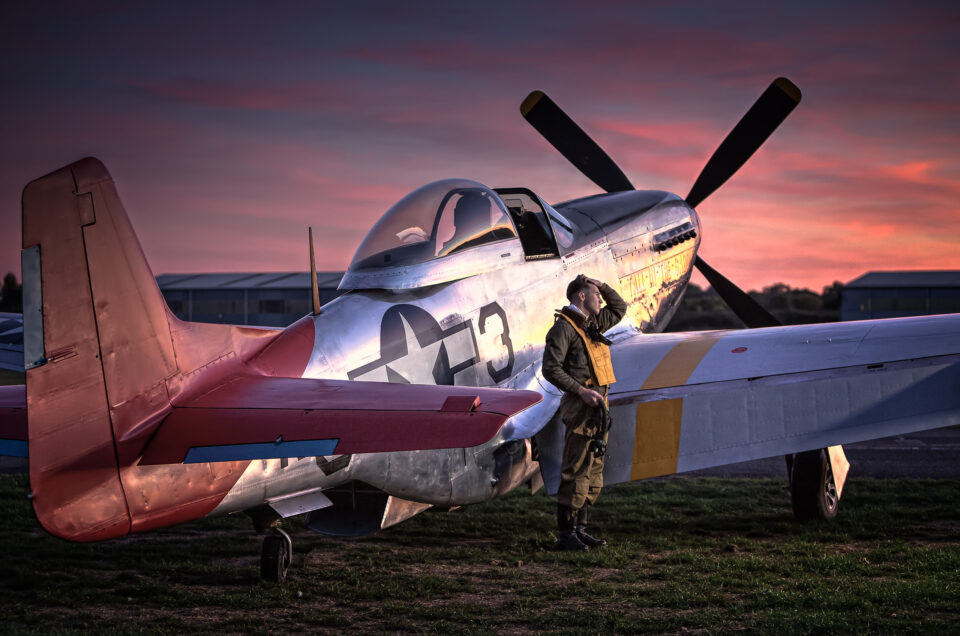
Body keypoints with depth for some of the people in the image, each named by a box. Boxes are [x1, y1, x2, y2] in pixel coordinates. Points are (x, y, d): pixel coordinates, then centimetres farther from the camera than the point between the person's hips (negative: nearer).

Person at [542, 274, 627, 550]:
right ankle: (565, 534, -6)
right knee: (576, 470, -9)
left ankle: (579, 529, 16)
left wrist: (602, 286, 18)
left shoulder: (592, 325, 18)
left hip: (598, 406, 9)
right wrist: (582, 391, -20)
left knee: (594, 470, 10)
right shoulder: (564, 326, -8)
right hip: (580, 406, -9)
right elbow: (551, 368, -15)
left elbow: (620, 308, 34)